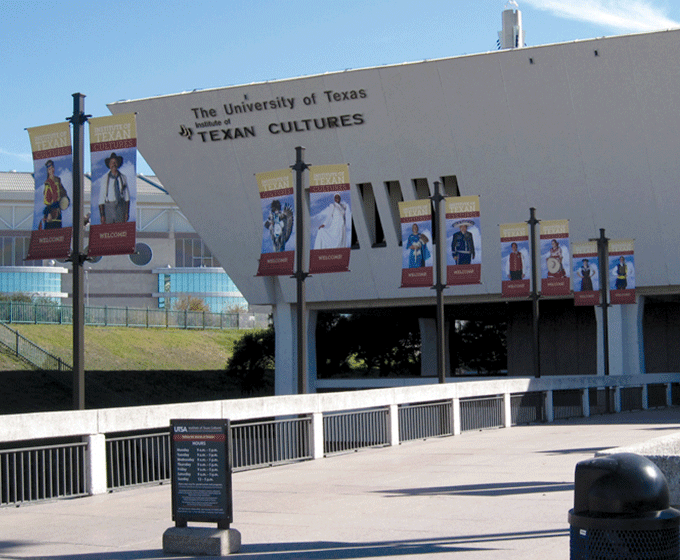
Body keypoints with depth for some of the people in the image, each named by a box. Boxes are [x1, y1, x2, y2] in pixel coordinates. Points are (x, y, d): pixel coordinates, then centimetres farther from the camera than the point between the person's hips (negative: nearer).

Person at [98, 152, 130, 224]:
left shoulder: (123, 178, 8)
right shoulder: (104, 179, 1)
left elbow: (127, 197, 9)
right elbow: (101, 198, 0)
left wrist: (127, 212, 1)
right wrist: (102, 215, -5)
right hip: (108, 207, -2)